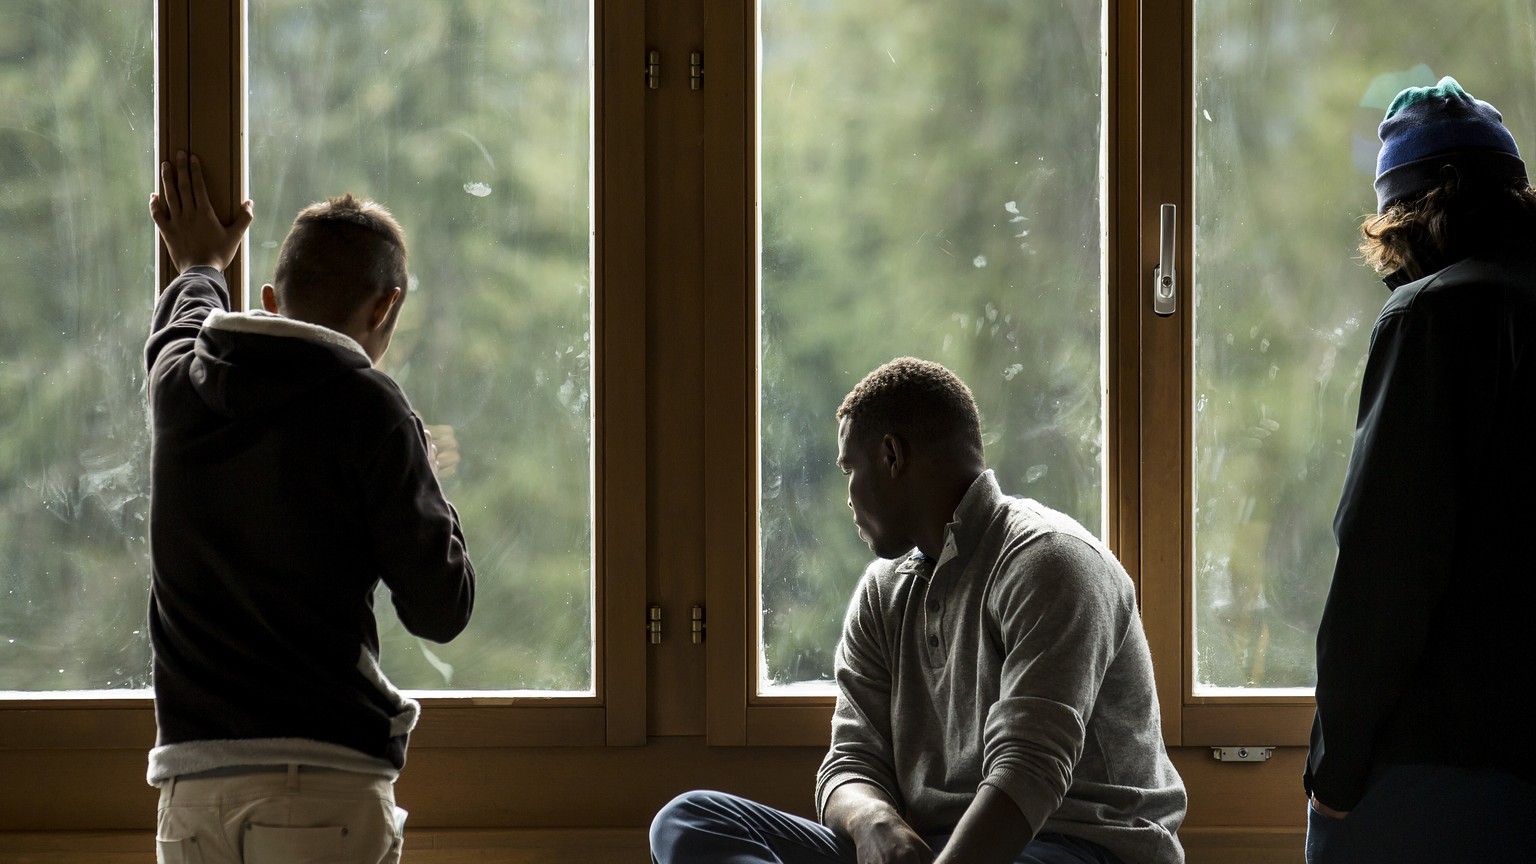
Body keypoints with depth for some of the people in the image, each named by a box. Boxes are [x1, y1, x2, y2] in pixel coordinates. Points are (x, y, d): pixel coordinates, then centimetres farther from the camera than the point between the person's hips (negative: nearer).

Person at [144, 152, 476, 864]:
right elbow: (440, 610, -3)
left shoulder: (179, 384, 8)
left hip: (189, 783, 5)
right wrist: (424, 484, 14)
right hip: (326, 777, -5)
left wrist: (200, 265, 57)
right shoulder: (367, 410, -6)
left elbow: (182, 326, 36)